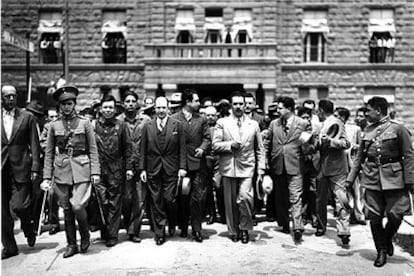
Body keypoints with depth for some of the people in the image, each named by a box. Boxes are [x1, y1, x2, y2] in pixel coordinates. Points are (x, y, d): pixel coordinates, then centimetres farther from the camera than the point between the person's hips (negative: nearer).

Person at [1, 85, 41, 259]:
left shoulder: (27, 117, 3)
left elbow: (34, 145, 2)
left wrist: (35, 168, -5)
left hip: (20, 168, -2)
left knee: (19, 206, -10)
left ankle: (29, 230, 22)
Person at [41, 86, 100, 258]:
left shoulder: (84, 123, 2)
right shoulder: (54, 125, 7)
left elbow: (93, 150, 2)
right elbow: (49, 152, 9)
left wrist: (95, 172, -6)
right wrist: (47, 177, 4)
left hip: (81, 169, -2)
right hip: (61, 171, 2)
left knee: (77, 206, -14)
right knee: (66, 209, 7)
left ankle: (85, 235, 15)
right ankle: (71, 244, 20)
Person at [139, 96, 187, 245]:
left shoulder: (177, 125, 3)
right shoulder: (147, 126, 7)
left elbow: (182, 148, 1)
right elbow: (143, 149, 6)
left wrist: (182, 167, -6)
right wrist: (142, 168, 0)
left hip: (171, 169, -1)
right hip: (153, 170, 2)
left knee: (169, 199, -4)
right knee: (156, 202, 4)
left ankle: (172, 224, 26)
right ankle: (159, 234, 15)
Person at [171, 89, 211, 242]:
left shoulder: (202, 119, 10)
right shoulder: (173, 119, 1)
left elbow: (207, 138, 10)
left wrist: (202, 148, -9)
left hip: (197, 163, 1)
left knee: (197, 198, -2)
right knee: (182, 198, 8)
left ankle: (196, 229, 7)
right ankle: (183, 227, 22)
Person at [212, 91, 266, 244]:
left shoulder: (253, 124, 9)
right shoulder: (222, 122, 5)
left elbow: (260, 149, 11)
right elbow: (215, 145, 1)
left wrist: (261, 170, 5)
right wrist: (230, 144, -14)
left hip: (246, 167, 0)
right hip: (228, 167, 0)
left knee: (244, 197, -17)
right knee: (230, 202, 5)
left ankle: (245, 227, 5)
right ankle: (233, 231, 23)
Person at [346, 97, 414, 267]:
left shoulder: (398, 129, -4)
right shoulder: (367, 131, 9)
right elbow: (360, 157, 13)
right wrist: (350, 178, 9)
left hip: (394, 179, -3)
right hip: (372, 179, 4)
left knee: (395, 215, -3)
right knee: (374, 217, 4)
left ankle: (387, 238, 28)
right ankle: (382, 250, 21)